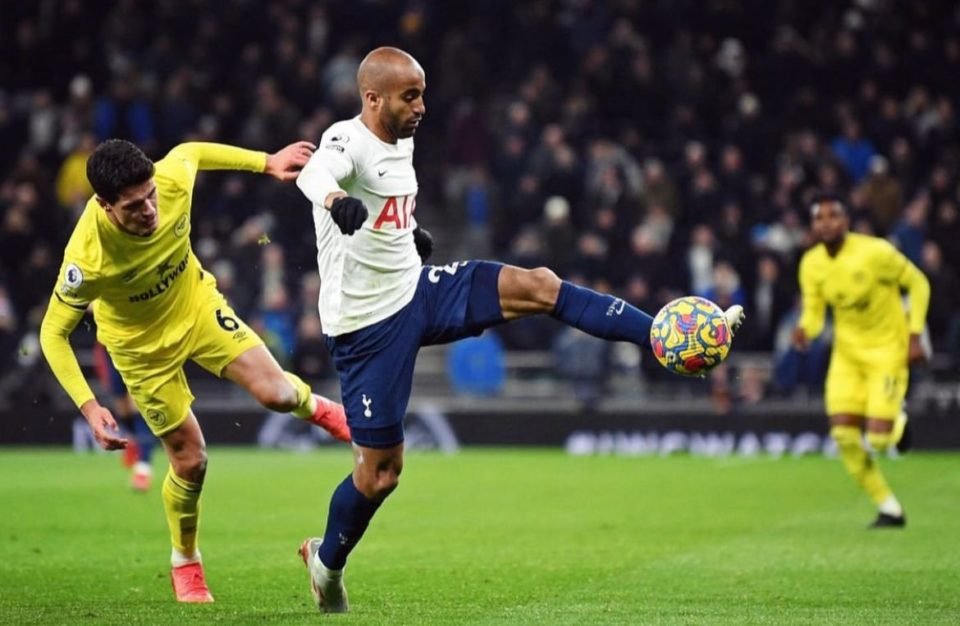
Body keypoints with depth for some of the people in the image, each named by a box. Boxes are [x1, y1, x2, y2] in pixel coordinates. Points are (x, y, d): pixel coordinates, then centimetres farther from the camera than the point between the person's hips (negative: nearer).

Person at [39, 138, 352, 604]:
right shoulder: (88, 258, -39)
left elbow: (190, 152, -3)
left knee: (276, 394, -14)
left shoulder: (173, 181, -29)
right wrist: (89, 407, -35)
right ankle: (185, 562, 31)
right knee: (190, 460, 2)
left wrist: (267, 163, 3)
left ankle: (312, 405, 27)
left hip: (197, 305, 3)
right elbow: (53, 334, -27)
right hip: (143, 345, -3)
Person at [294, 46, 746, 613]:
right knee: (381, 469, 1)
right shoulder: (348, 141, -20)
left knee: (537, 286, -8)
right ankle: (327, 561, 26)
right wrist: (334, 199, -68)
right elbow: (315, 171, -47)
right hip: (368, 322, -7)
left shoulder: (402, 143, 6)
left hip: (417, 289, 7)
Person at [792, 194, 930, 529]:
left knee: (877, 439, -14)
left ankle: (897, 421, 26)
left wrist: (915, 335, -12)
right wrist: (805, 330, -23)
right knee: (843, 435, -9)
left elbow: (918, 284, -7)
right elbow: (813, 312, 2)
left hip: (887, 348, -4)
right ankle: (890, 509, 7)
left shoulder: (875, 252, -19)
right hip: (847, 352, 5)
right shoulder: (811, 265, -5)